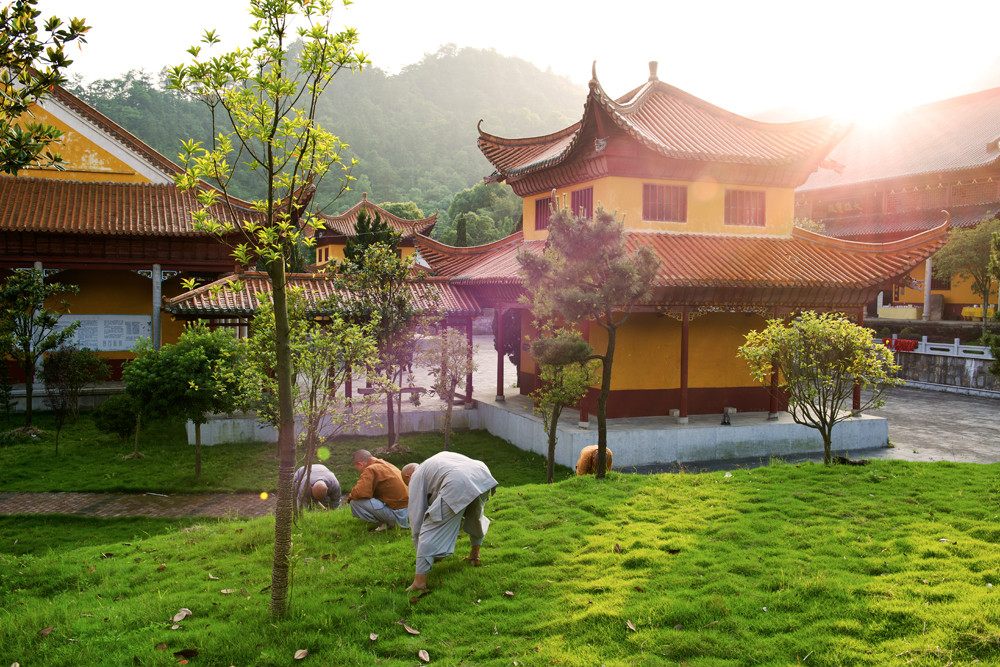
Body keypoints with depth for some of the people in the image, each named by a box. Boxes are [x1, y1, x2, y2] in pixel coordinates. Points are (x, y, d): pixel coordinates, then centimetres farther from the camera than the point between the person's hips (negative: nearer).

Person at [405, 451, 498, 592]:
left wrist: (419, 547, 30)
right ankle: (475, 556, 50)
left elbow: (416, 514, 20)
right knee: (475, 517, 36)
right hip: (482, 476, 7)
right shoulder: (442, 457, 42)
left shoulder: (417, 476, 23)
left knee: (430, 530, 1)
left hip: (458, 486, -7)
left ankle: (419, 582, -3)